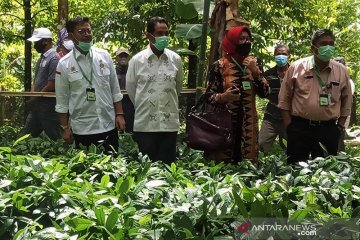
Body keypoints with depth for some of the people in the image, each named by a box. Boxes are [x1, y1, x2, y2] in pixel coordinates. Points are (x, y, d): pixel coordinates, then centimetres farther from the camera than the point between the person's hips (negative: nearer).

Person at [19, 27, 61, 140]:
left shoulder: (54, 59, -15)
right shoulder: (41, 58, 13)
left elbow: (52, 85, -20)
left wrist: (34, 98, -10)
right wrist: (31, 97, 1)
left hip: (48, 106, -9)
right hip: (37, 105, 9)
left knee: (54, 137, 1)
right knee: (26, 135, 14)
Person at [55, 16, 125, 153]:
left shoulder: (104, 56, 2)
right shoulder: (64, 64, -3)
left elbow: (115, 89, 7)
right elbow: (62, 100, 1)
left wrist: (119, 114, 2)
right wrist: (65, 127, 0)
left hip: (108, 125, 2)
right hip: (82, 129, -2)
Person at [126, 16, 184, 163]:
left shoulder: (175, 59, 2)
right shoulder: (137, 60, -3)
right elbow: (130, 88, 8)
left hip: (170, 123, 2)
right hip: (145, 124, -1)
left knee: (168, 165, 9)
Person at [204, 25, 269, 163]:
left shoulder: (254, 63, 7)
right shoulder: (220, 66, -4)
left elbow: (264, 93, 0)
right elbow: (208, 95, -3)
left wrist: (255, 71, -10)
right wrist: (223, 97, -22)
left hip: (248, 124, 3)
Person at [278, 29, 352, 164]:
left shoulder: (341, 71, 4)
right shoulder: (296, 68, -2)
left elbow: (346, 100, 13)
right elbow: (284, 98, 2)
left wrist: (340, 126, 8)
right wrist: (289, 126, -2)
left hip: (329, 129, 2)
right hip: (300, 128, -2)